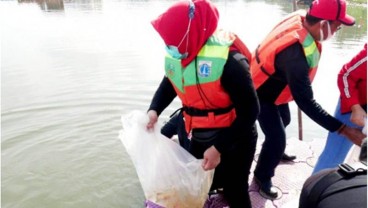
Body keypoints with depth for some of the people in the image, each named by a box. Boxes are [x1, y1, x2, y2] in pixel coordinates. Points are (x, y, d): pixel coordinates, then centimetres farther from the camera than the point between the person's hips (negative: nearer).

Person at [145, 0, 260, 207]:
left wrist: (218, 149, -24)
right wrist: (154, 110, -6)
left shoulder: (228, 60, -30)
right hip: (200, 138, 7)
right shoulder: (175, 54, -8)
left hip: (234, 140, -6)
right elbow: (170, 83, 12)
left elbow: (250, 111, -24)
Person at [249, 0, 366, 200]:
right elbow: (305, 102, -38)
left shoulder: (300, 17, -18)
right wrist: (343, 129, -35)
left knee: (283, 121, 28)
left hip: (273, 85, 9)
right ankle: (262, 177, 22)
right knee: (277, 138, -5)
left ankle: (274, 152, 56)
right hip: (261, 94, -9)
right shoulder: (294, 53, -42)